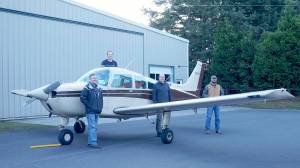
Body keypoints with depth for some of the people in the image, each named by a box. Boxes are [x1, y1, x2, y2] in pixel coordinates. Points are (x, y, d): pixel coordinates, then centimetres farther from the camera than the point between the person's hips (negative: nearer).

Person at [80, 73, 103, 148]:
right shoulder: (87, 88, -6)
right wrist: (89, 105, -12)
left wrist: (100, 107, 11)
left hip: (97, 111, 7)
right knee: (92, 126, -10)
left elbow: (101, 99, 23)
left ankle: (90, 142, 16)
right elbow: (82, 98, -10)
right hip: (90, 111, -7)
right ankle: (93, 142, -10)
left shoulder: (99, 89, 15)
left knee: (94, 127, 9)